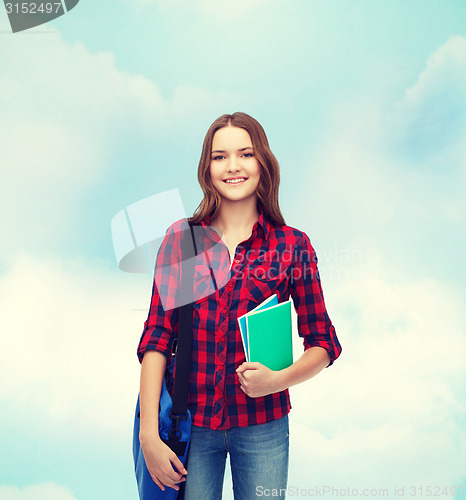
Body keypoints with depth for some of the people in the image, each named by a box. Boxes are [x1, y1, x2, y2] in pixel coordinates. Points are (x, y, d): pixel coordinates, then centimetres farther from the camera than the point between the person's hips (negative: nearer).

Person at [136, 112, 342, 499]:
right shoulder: (181, 237, -1)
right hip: (190, 424, 1)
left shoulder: (293, 245, -3)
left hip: (261, 427, 0)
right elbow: (157, 336, -5)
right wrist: (149, 433, -10)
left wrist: (280, 379, -16)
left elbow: (324, 343, 2)